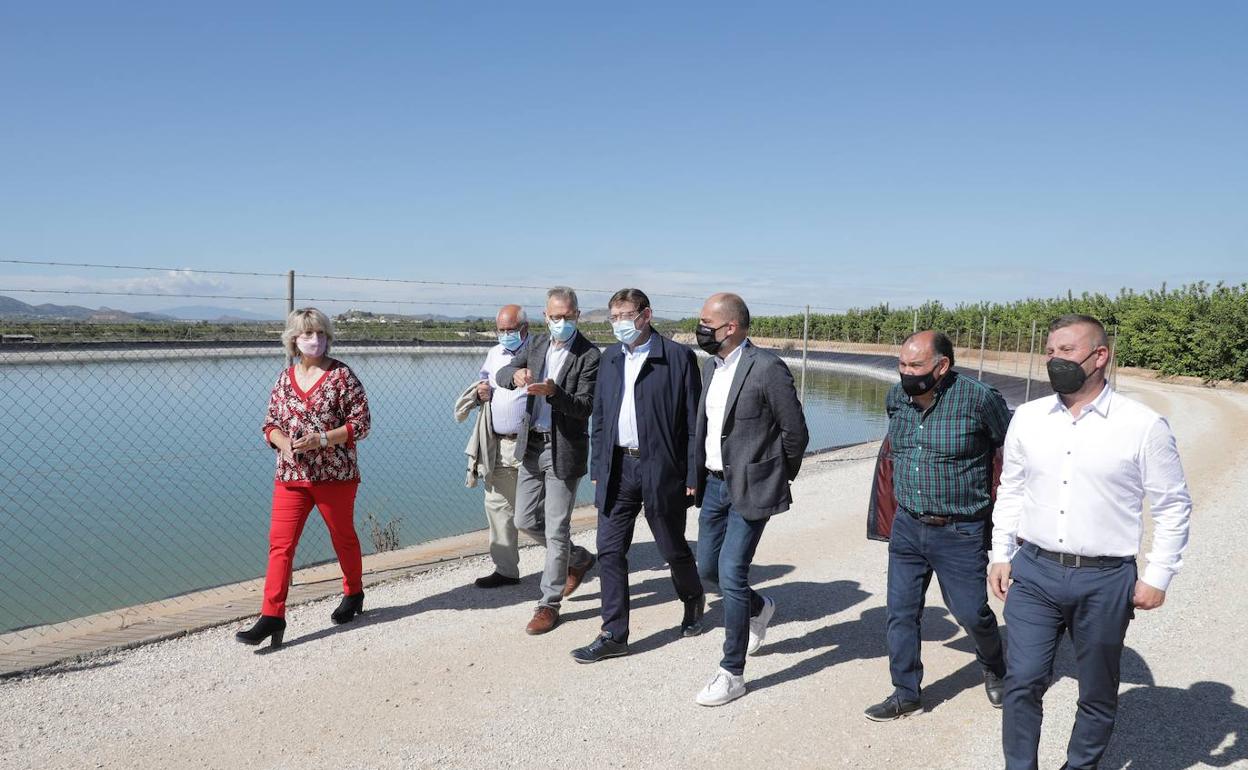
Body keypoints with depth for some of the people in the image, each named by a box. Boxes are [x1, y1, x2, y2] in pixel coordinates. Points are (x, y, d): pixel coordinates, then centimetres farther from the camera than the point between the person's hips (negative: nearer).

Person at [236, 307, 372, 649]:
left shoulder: (342, 375, -6)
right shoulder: (285, 378, 7)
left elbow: (361, 423, -9)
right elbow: (271, 423, 12)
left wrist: (321, 439, -20)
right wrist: (284, 442, -10)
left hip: (336, 474, -3)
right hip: (291, 475, 3)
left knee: (343, 537, 13)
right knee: (280, 543, -4)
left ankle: (353, 594, 35)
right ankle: (272, 615, 0)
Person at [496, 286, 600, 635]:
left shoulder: (590, 355, -11)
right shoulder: (536, 345, 8)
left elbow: (585, 407, -16)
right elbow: (501, 374, 4)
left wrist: (553, 392, -33)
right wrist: (516, 374, -20)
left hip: (564, 450, -6)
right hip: (532, 446, 7)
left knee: (556, 529, 0)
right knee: (525, 520, 13)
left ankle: (549, 604, 14)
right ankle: (578, 559, 35)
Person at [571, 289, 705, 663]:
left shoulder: (678, 357, -7)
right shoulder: (610, 358, 10)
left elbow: (693, 420, -7)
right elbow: (599, 417, 13)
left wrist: (693, 476, -10)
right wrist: (597, 469, 9)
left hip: (661, 468, -4)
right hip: (617, 468, 5)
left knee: (673, 549, 11)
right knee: (609, 552, 3)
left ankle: (694, 600, 41)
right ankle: (614, 636, 13)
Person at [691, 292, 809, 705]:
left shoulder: (767, 368, -17)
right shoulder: (711, 366, 7)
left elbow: (795, 431, -11)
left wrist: (781, 478, 1)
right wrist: (697, 476, 11)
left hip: (750, 488, -8)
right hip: (714, 483, 8)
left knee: (731, 574, -7)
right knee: (708, 567, 16)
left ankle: (732, 673, 8)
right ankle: (759, 608, 46)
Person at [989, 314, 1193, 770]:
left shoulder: (1143, 425, -6)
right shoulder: (1027, 418, 3)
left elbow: (1173, 506, 0)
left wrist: (1157, 577, -1)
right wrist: (1001, 555, 9)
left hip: (1105, 581, -2)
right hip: (1033, 571, 2)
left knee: (1097, 695, 14)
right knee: (1023, 682, 1)